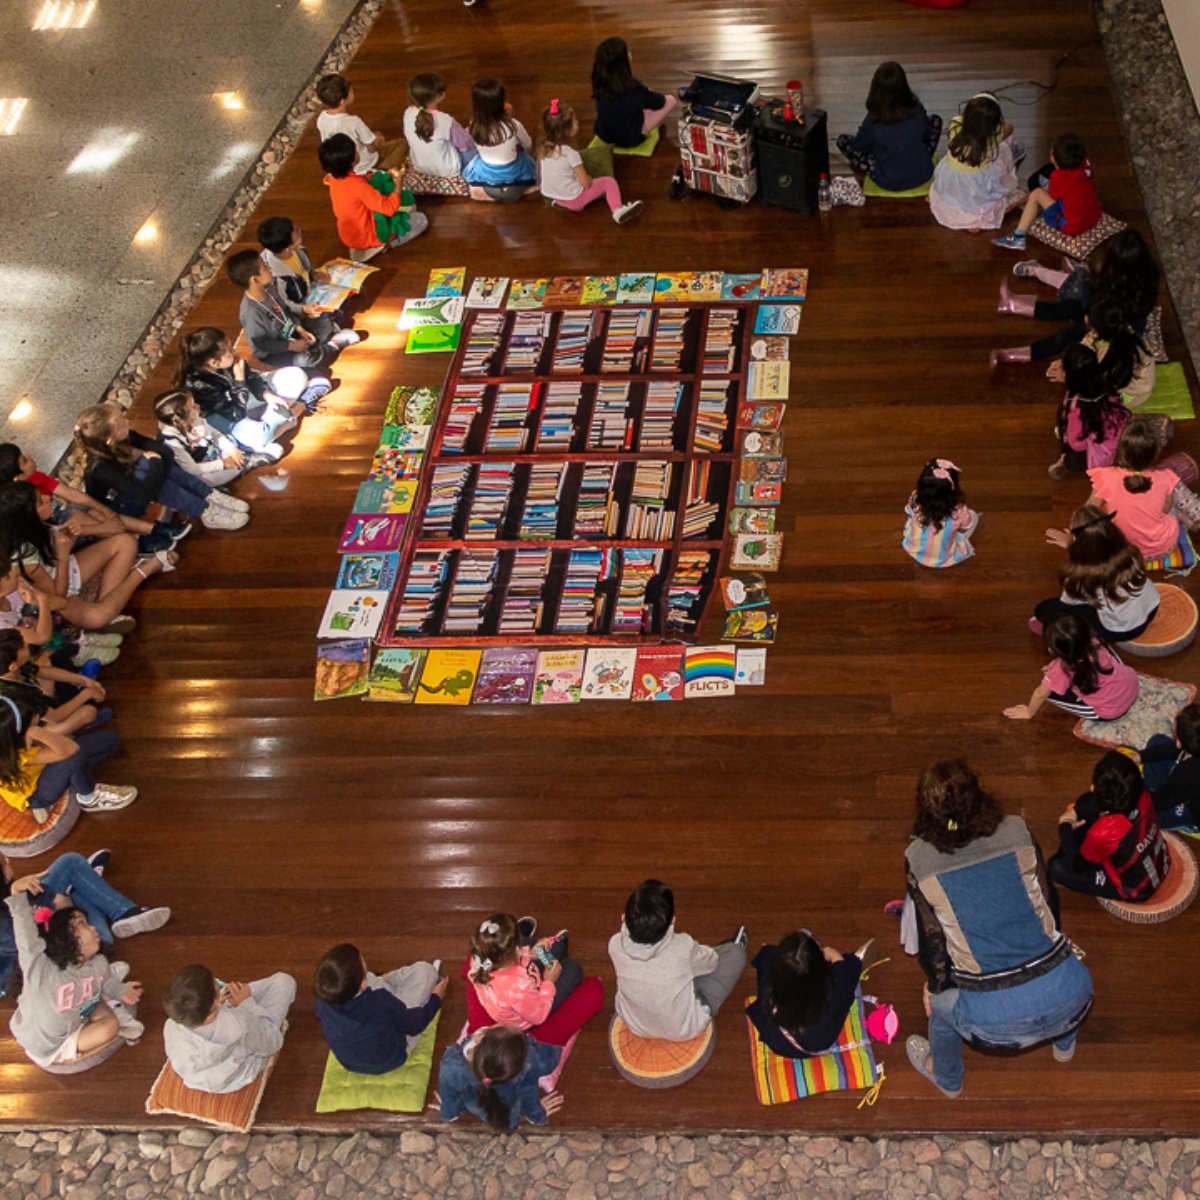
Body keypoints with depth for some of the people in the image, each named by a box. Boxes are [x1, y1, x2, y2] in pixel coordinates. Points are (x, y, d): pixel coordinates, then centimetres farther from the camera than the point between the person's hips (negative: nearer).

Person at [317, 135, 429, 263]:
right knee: (421, 220, 1)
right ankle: (383, 245, -5)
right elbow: (389, 208, -29)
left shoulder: (334, 178, -8)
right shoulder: (357, 185, -33)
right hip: (366, 237, -8)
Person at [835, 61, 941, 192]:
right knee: (936, 120, 23)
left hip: (889, 183, -2)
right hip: (923, 176, 2)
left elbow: (860, 148, -4)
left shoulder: (873, 120, -22)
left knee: (843, 141, 10)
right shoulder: (917, 109, -16)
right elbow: (928, 134, 4)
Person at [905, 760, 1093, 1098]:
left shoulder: (920, 860, -4)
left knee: (939, 997, 31)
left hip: (995, 1020, -2)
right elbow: (1050, 904, 13)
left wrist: (934, 986, 24)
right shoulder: (1017, 834, 1)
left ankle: (947, 1078, 55)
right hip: (1070, 997, 3)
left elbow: (931, 942, 3)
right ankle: (1064, 1044, 60)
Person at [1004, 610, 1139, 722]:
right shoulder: (1091, 640, -12)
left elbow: (1040, 694, -10)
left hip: (1112, 712, -6)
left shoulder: (1063, 667, -28)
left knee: (1051, 691, -2)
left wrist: (1029, 712, 7)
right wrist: (1054, 670, 19)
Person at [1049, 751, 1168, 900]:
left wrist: (1065, 827, -7)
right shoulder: (1142, 796, -23)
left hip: (1135, 889, -6)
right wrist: (1075, 811, -6)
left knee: (1057, 867, -8)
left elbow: (1077, 864, -19)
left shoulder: (1102, 832, -41)